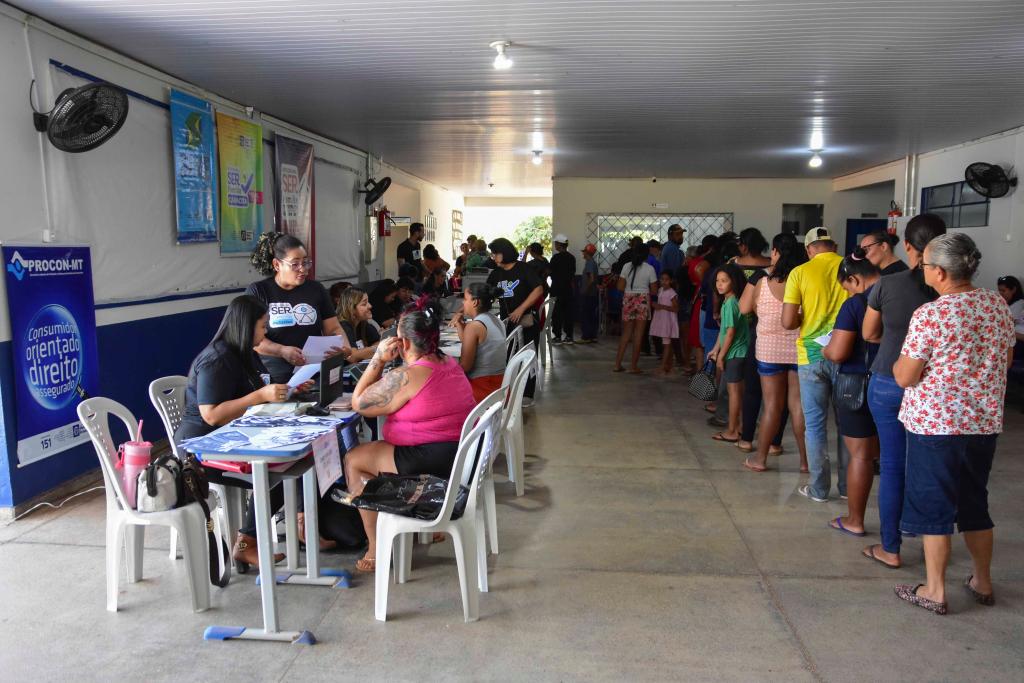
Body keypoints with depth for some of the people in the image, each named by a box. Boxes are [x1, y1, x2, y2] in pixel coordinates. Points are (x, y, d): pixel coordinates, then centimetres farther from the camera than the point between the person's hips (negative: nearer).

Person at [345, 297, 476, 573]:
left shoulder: (405, 376, -20)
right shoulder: (450, 364, 7)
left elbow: (358, 403, -8)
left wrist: (378, 359, -8)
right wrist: (385, 362, 8)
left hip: (433, 466, -9)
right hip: (463, 458, 9)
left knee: (353, 460, 7)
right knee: (373, 449, 27)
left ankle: (376, 547, 12)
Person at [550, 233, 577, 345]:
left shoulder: (556, 257, -13)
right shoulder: (572, 257, 6)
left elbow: (550, 273, -7)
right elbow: (573, 273, 11)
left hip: (558, 289, -6)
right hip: (569, 289, 6)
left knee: (557, 314, 0)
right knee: (568, 312, 8)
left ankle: (557, 337, 0)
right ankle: (569, 336, 11)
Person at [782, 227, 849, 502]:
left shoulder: (800, 273, -6)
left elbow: (788, 322, -10)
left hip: (812, 356, -2)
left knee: (815, 424, 9)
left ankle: (819, 488, 15)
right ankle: (847, 485, 24)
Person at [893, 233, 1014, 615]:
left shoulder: (929, 315, -19)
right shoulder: (998, 304, 2)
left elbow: (905, 378, -15)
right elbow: (1005, 362, 13)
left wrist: (899, 362, 4)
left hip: (934, 424, -6)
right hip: (984, 423, 6)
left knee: (934, 506, 5)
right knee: (975, 503, 20)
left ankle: (934, 591, 15)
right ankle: (982, 583, 33)